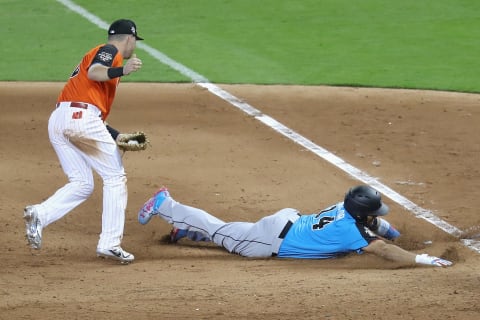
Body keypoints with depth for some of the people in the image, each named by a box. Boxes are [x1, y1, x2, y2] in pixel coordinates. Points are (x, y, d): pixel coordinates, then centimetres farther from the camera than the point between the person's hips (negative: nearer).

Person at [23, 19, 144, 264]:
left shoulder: (97, 55, 32)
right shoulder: (110, 51, 6)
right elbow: (93, 73, -19)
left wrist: (119, 137, 28)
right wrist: (121, 71, -34)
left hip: (57, 120, 9)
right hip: (82, 117, -9)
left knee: (81, 184, 11)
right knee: (115, 177, 2)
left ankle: (38, 215, -11)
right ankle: (110, 243, -4)